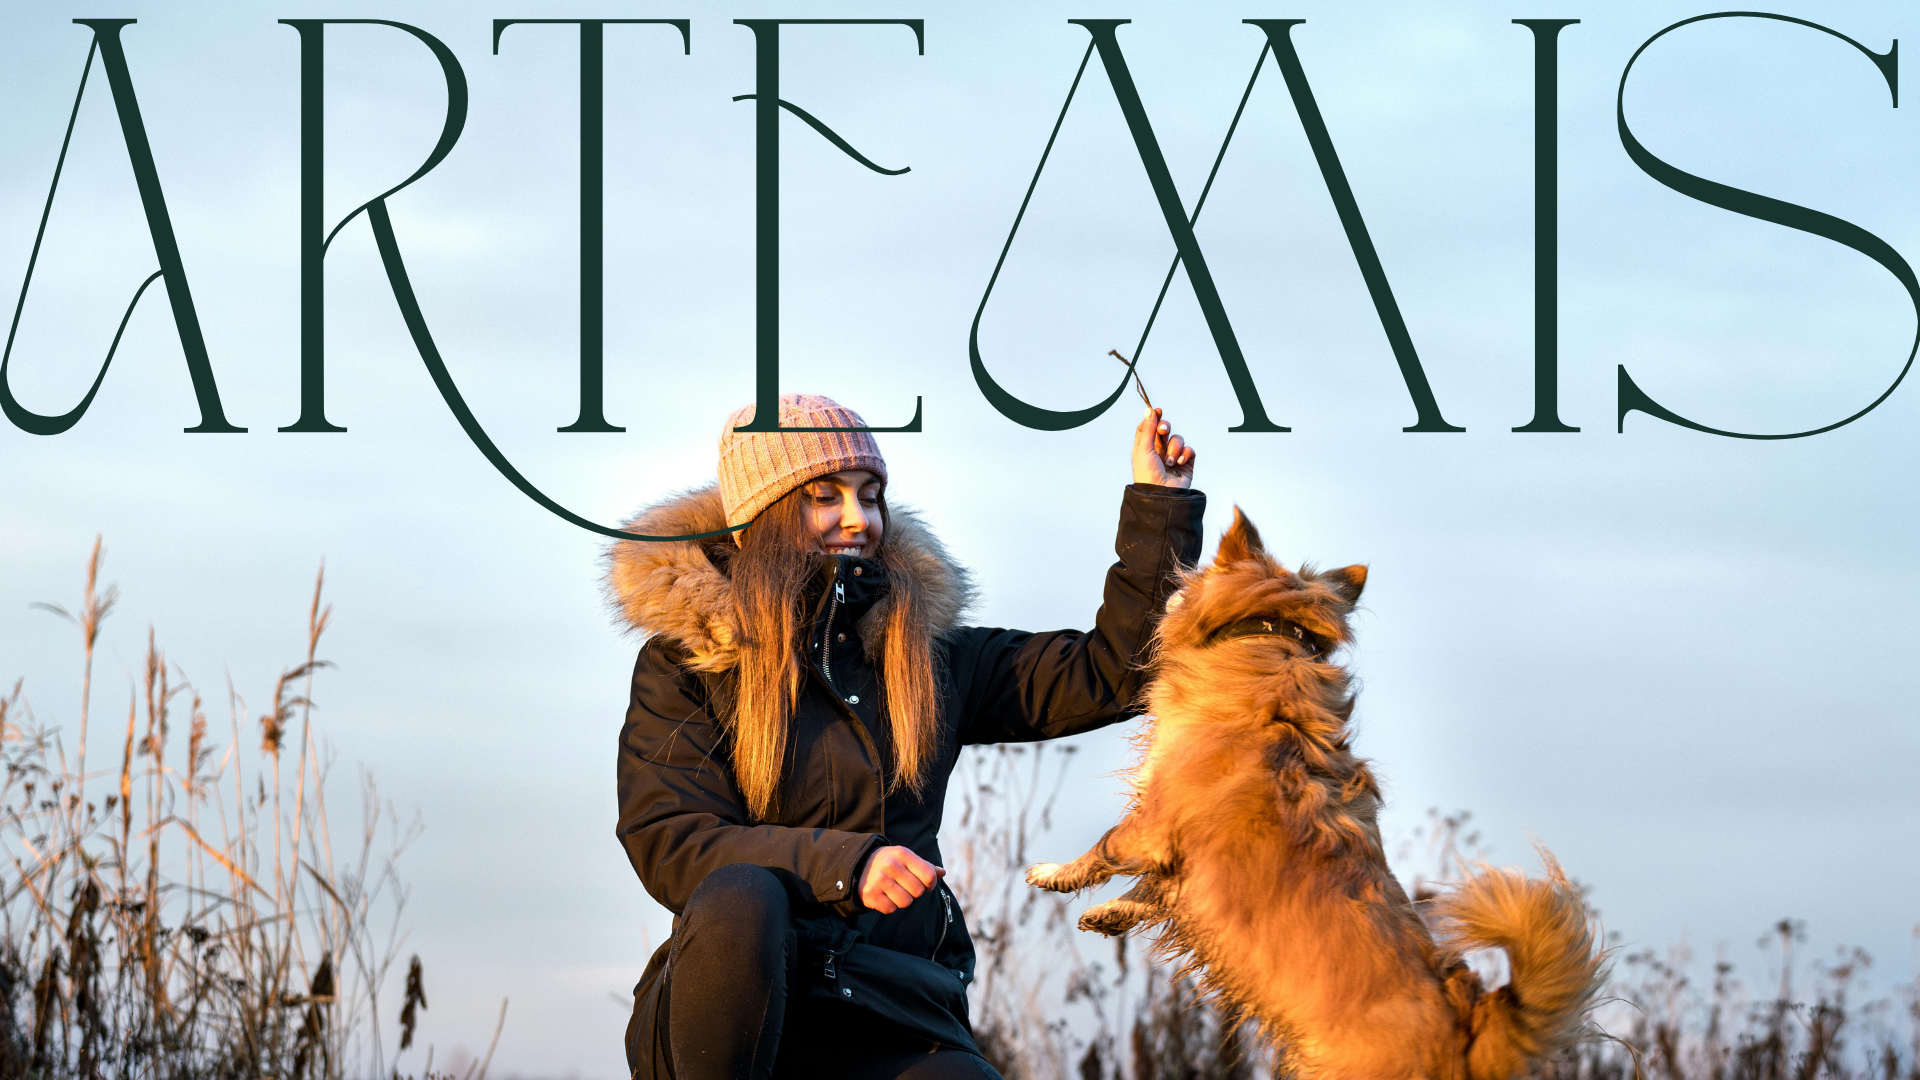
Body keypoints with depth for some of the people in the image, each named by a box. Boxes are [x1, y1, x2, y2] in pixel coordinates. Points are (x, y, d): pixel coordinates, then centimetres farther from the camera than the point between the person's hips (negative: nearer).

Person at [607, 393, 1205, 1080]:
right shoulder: (682, 663, 5)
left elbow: (1109, 675, 16)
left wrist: (1158, 506, 9)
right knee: (741, 899, -36)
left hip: (886, 1023, 1)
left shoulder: (928, 656, 16)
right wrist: (844, 865, -20)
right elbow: (669, 844, -7)